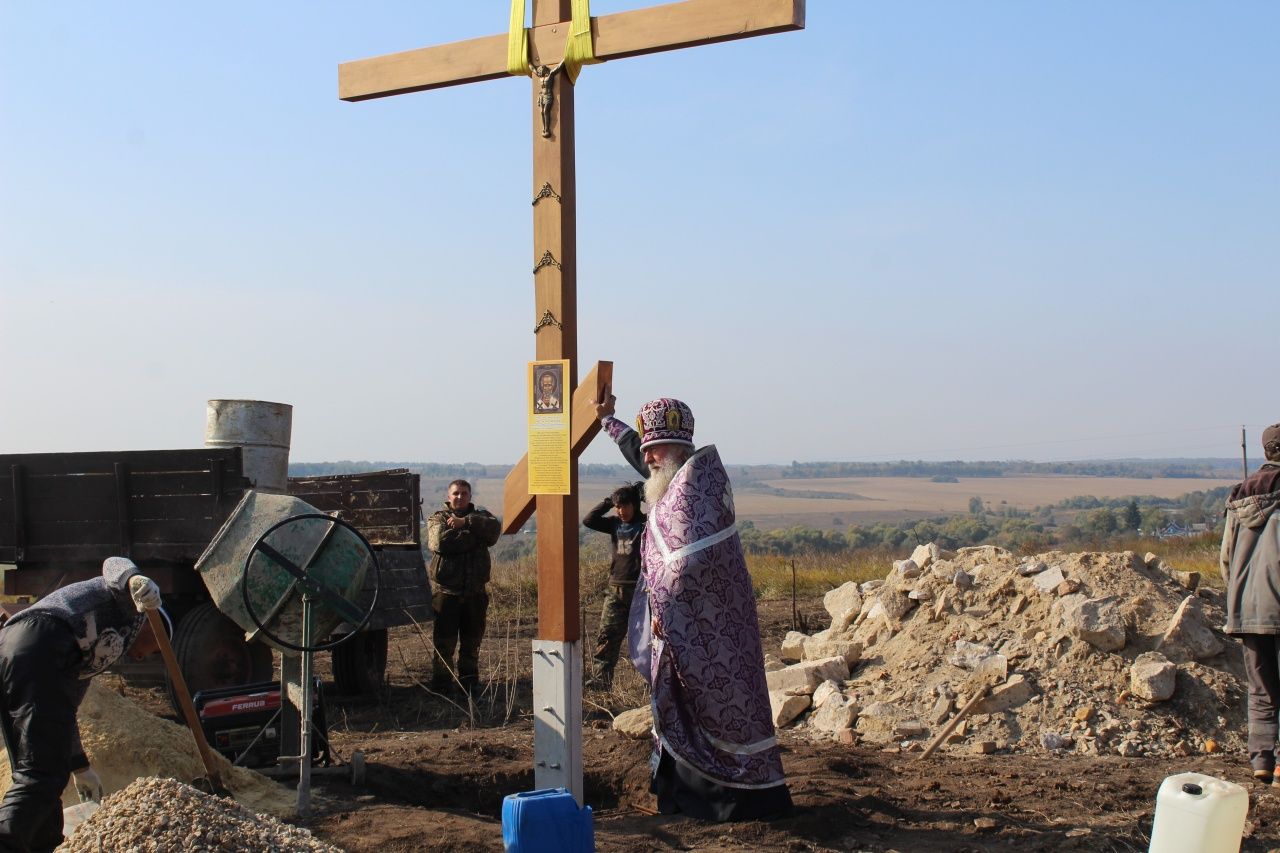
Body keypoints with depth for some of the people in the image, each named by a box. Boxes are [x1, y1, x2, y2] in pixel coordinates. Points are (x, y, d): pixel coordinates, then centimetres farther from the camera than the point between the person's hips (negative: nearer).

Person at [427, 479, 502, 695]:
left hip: (475, 592, 3)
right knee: (444, 641, 0)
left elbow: (494, 529, -14)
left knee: (472, 641, 12)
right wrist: (474, 534, -13)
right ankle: (441, 683, 9)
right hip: (446, 591, -3)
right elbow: (440, 542, -19)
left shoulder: (480, 516, 10)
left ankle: (470, 682, 23)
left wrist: (465, 522, -23)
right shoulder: (437, 518, 2)